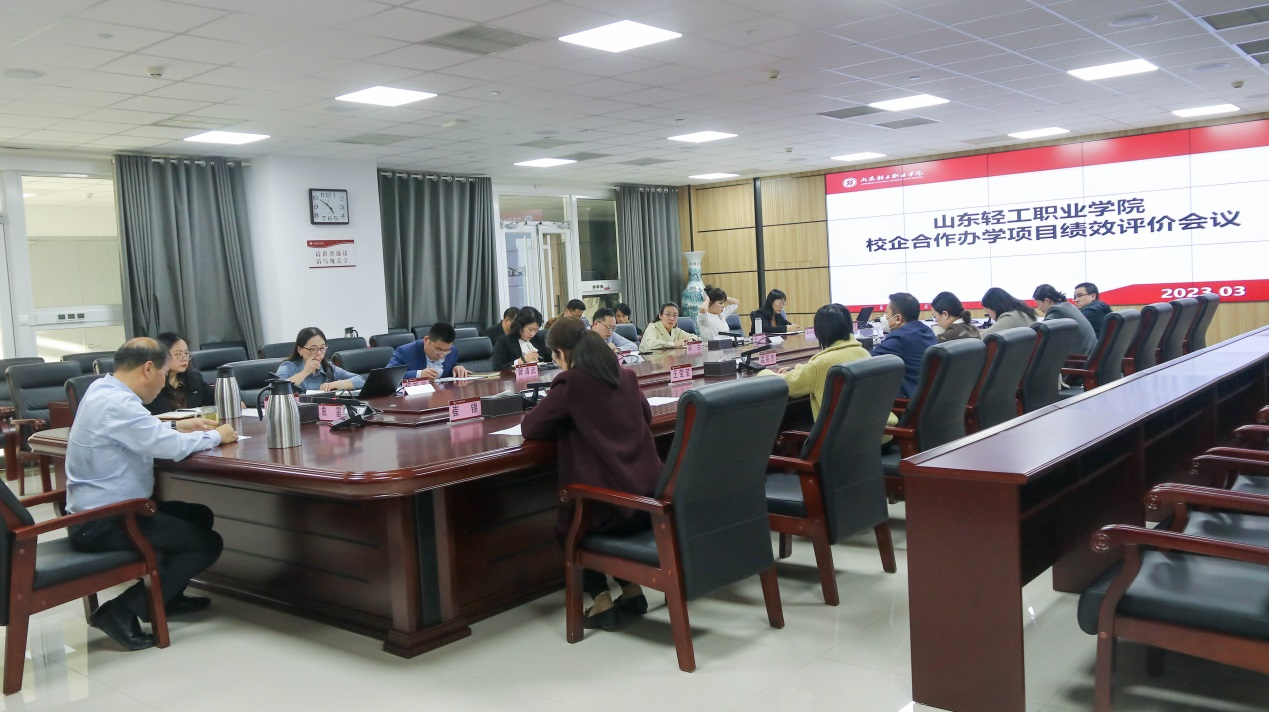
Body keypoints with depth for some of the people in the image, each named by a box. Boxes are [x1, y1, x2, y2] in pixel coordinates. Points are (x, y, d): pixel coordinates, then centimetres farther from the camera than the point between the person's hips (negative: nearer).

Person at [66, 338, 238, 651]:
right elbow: (173, 447, -28)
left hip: (99, 512, 10)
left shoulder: (104, 390, 7)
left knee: (199, 516, 19)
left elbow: (145, 432, 24)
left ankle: (167, 597, 27)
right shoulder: (116, 403, -25)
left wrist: (178, 426, 12)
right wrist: (216, 436, -11)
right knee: (208, 543, -8)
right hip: (102, 523, -10)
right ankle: (123, 610, -6)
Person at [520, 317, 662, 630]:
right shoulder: (627, 376, 9)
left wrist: (565, 422, 14)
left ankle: (602, 601, 12)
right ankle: (631, 590, 27)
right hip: (649, 496, 6)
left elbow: (530, 428, -3)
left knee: (566, 529, 25)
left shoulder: (570, 381, -10)